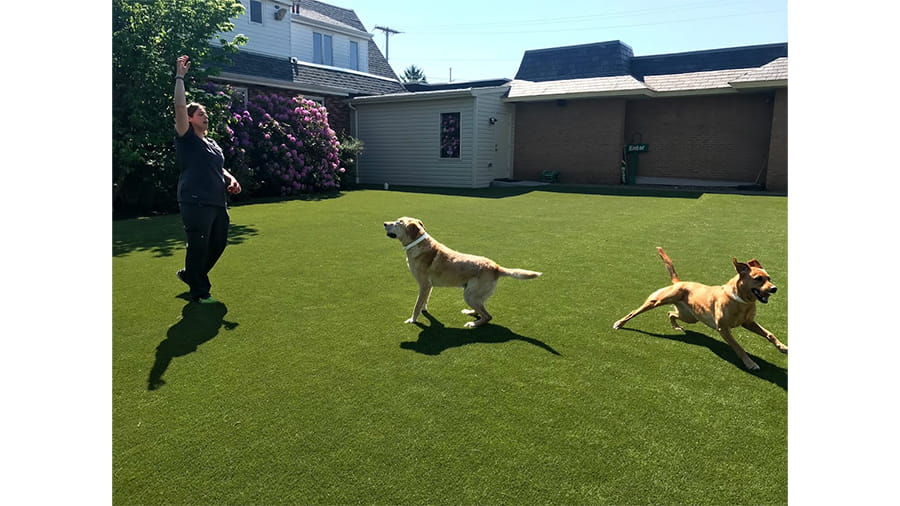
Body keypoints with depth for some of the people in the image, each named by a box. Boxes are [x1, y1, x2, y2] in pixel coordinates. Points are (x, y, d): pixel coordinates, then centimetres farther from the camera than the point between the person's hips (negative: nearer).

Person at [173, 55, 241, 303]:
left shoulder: (213, 145, 21)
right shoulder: (187, 139, -1)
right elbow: (180, 107, -12)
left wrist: (231, 180, 11)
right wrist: (180, 77, -13)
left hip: (218, 203, 8)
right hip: (196, 203, -8)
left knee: (218, 244, 14)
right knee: (198, 247, -3)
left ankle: (189, 274, 35)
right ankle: (199, 292, 10)